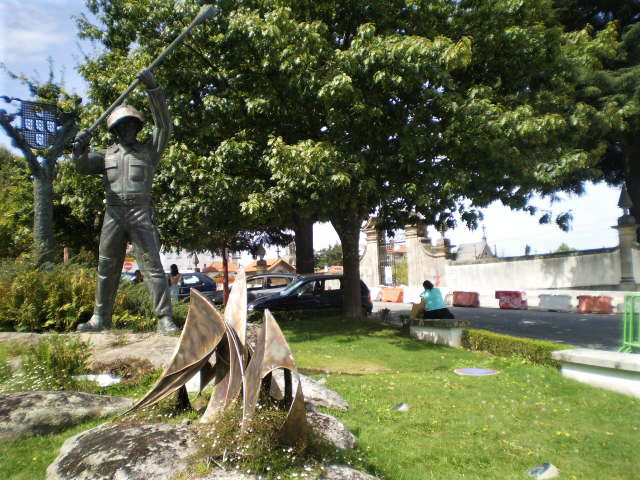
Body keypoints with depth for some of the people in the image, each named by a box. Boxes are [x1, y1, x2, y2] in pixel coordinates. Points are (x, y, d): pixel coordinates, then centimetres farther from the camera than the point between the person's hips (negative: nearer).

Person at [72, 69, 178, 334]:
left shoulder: (149, 151, 10)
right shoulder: (107, 155, 19)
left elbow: (164, 126, -2)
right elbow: (82, 166, 8)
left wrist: (153, 89, -10)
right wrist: (80, 148, -15)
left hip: (141, 214, -3)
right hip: (113, 215, 4)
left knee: (153, 266, -8)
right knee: (106, 268, 8)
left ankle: (165, 319, -8)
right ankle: (100, 318, 20)